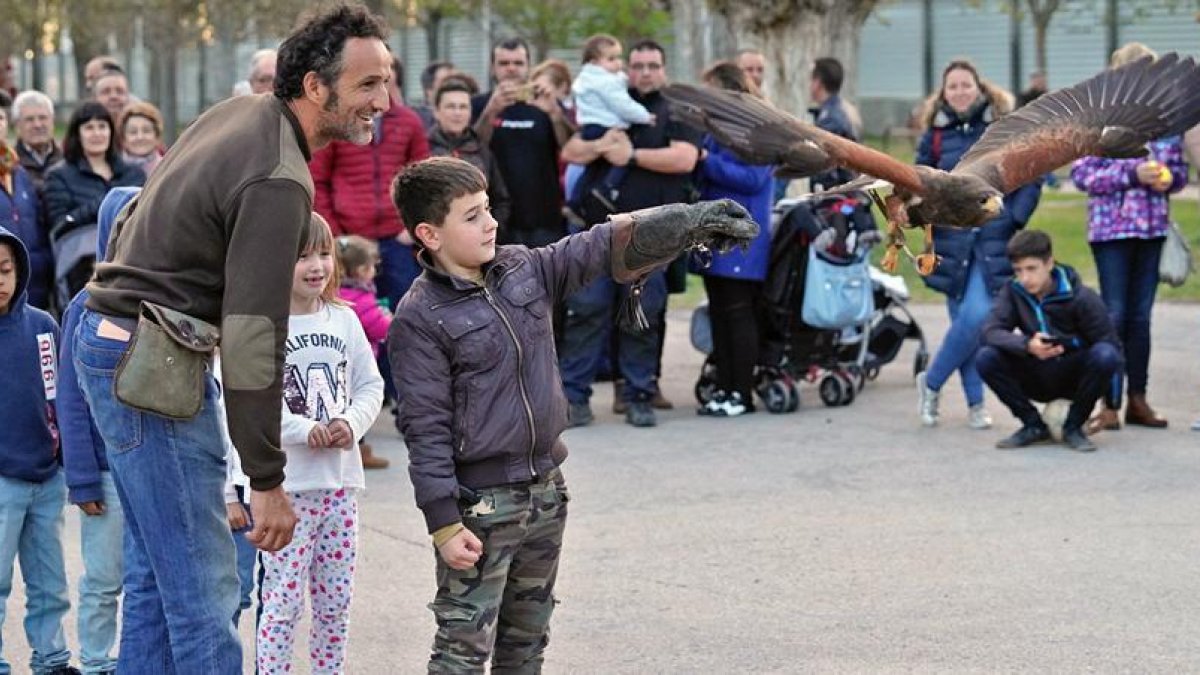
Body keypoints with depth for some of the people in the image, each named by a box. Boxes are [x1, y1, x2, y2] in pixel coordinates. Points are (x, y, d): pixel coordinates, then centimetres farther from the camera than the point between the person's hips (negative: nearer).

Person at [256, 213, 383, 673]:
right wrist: (303, 430, -22)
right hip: (285, 486, -5)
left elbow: (370, 384, 11)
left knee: (336, 601, 12)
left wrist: (352, 422, -8)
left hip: (340, 481, 5)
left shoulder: (344, 320, 9)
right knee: (284, 601, -2)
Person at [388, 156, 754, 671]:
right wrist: (444, 523, -18)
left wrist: (691, 222, -8)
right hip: (478, 502, -7)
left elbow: (603, 247, 4)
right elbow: (425, 429, -15)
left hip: (545, 492, 7)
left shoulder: (525, 269, 5)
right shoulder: (420, 318, -14)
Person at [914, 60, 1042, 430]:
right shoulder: (935, 135, 7)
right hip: (952, 241, 2)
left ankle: (932, 381, 4)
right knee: (965, 321, 0)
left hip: (993, 241, -2)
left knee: (977, 317, -14)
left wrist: (1014, 219, -6)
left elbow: (1032, 177, 3)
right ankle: (975, 402, 11)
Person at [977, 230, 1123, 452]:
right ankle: (1034, 425, -3)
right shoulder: (1013, 292, -8)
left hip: (1074, 379, -2)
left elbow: (1110, 344, -13)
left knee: (1105, 356, -34)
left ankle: (1073, 427, -10)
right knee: (986, 358, -23)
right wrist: (1027, 345, -39)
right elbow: (991, 331, -20)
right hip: (1036, 381, 2)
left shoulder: (1082, 298, -16)